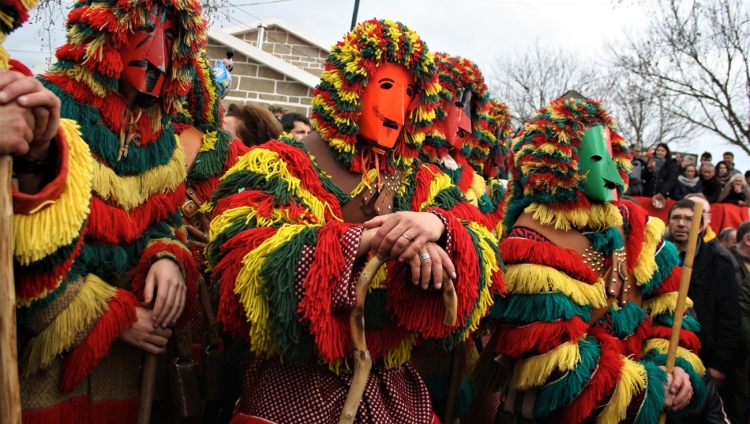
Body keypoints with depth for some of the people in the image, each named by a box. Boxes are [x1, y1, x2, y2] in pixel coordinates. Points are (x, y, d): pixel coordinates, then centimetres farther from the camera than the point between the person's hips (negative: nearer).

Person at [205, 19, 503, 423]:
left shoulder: (425, 185, 6)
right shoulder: (278, 167, -6)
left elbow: (485, 262, -6)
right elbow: (239, 257, -22)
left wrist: (439, 227, -28)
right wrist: (365, 239, -29)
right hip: (294, 391, -4)